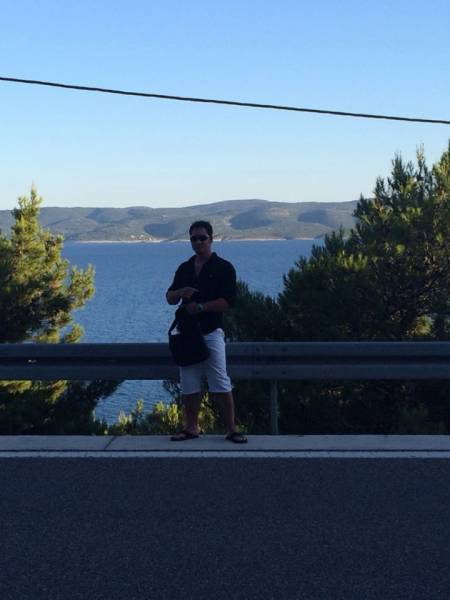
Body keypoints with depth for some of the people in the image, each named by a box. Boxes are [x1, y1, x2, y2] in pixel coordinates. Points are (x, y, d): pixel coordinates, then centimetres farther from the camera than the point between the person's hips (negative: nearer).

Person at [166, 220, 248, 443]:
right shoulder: (184, 268, 15)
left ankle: (231, 429, -2)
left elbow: (228, 301, -9)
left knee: (220, 384, -7)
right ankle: (191, 428, 15)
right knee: (189, 385, 7)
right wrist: (181, 292, -7)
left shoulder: (224, 268, -1)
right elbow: (170, 298, 15)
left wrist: (201, 306, -16)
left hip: (211, 332, -5)